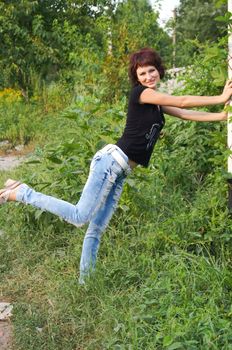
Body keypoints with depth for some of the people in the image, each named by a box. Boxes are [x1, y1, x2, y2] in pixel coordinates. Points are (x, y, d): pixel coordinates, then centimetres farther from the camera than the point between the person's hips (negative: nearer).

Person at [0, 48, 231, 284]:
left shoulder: (156, 102, 22)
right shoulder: (140, 92, -5)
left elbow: (186, 114, 19)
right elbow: (183, 102, -8)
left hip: (120, 173, 9)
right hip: (112, 160, -9)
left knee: (97, 229, 9)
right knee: (79, 217, -16)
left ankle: (85, 281, 14)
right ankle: (21, 192, -7)